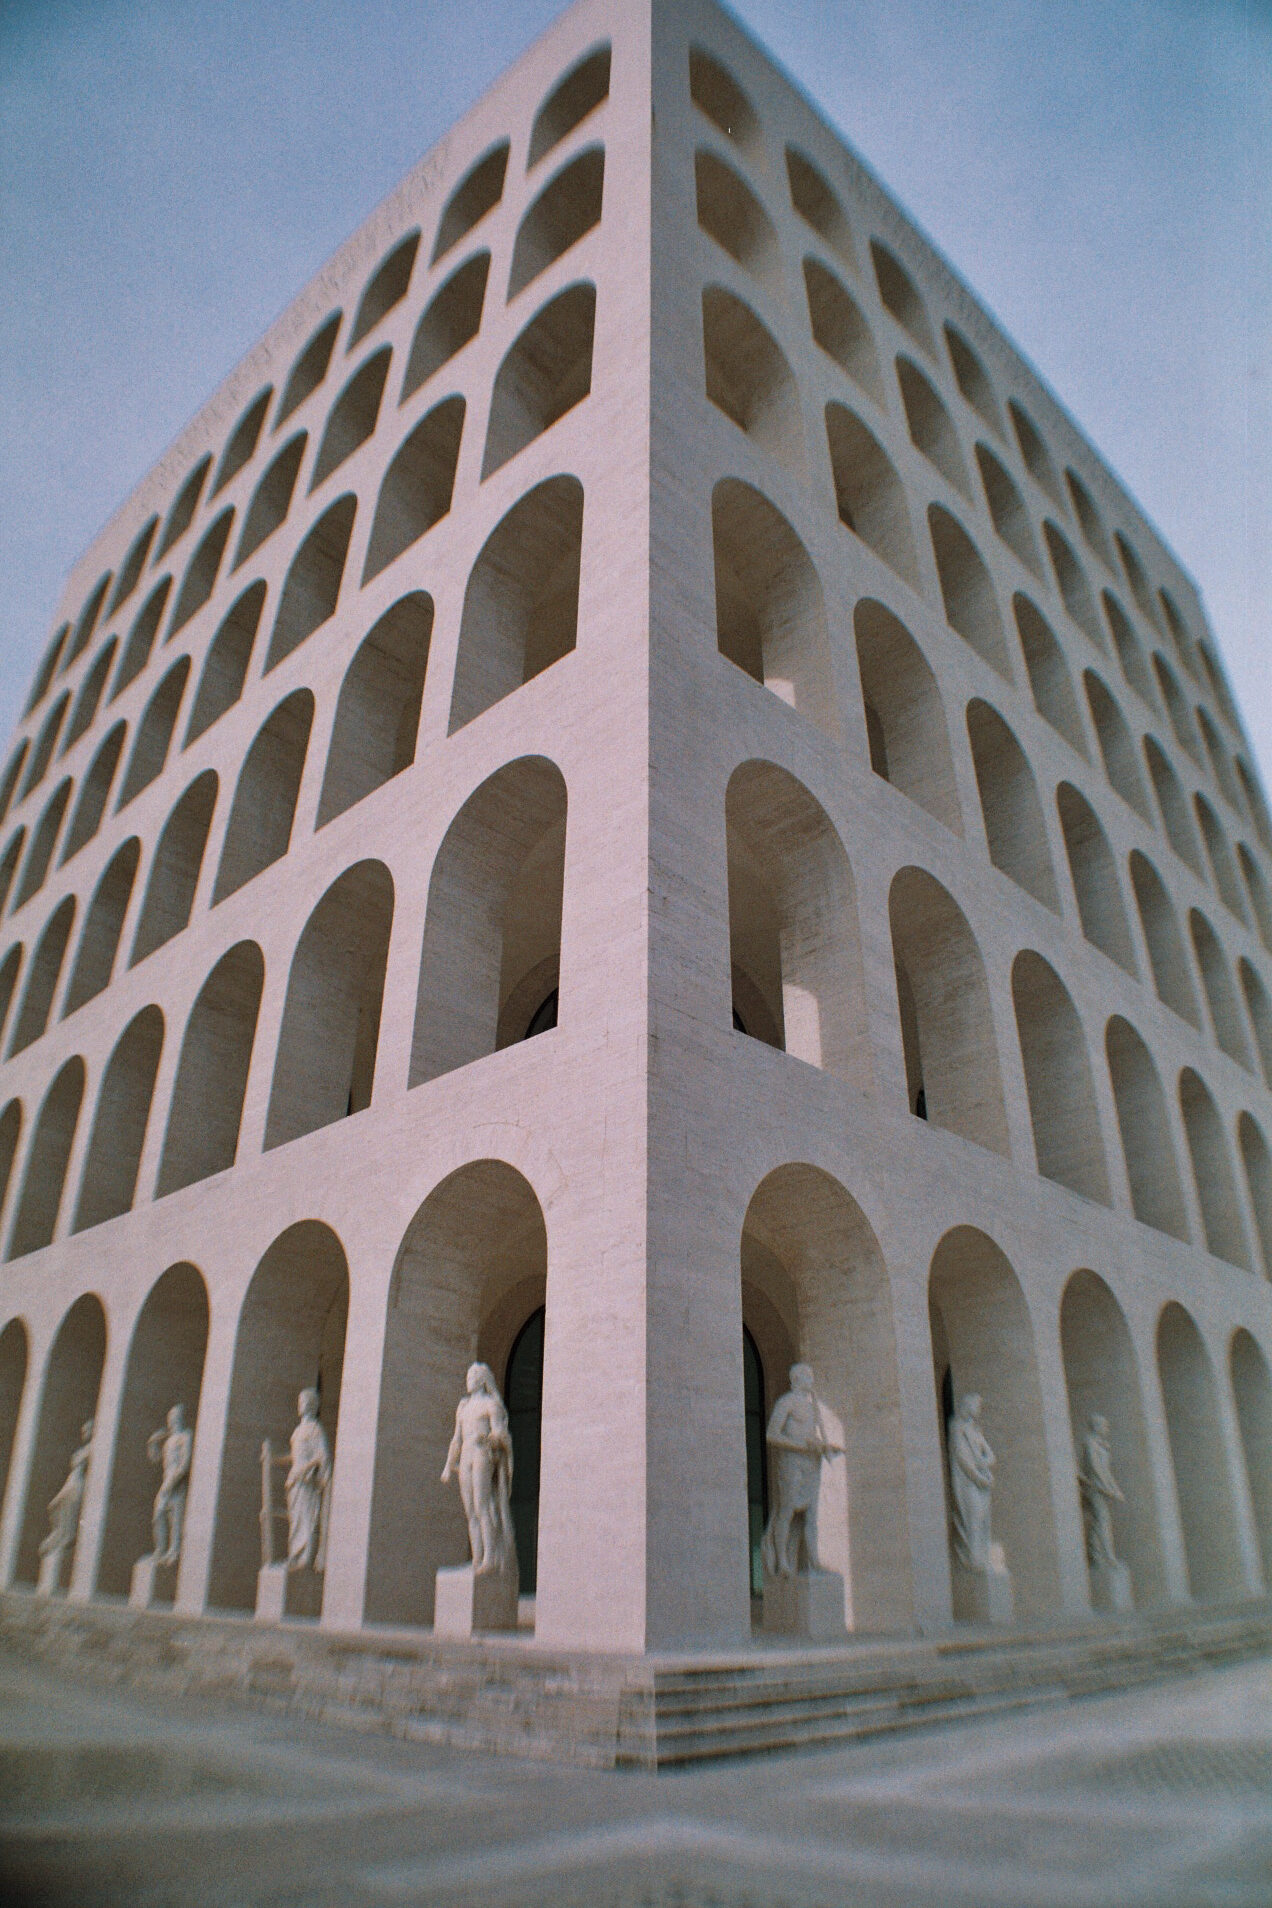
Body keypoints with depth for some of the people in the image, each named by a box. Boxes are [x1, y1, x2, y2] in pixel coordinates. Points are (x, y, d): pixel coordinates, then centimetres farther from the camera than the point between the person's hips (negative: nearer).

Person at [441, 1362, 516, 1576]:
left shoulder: (491, 1404, 2)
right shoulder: (463, 1406, 21)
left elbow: (499, 1432, -6)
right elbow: (457, 1439, 22)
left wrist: (492, 1437, -26)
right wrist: (449, 1467, 18)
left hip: (484, 1456, -7)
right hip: (465, 1458, 7)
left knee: (482, 1507, -16)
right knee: (470, 1510, 0)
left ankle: (490, 1557, -18)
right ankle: (477, 1559, 0)